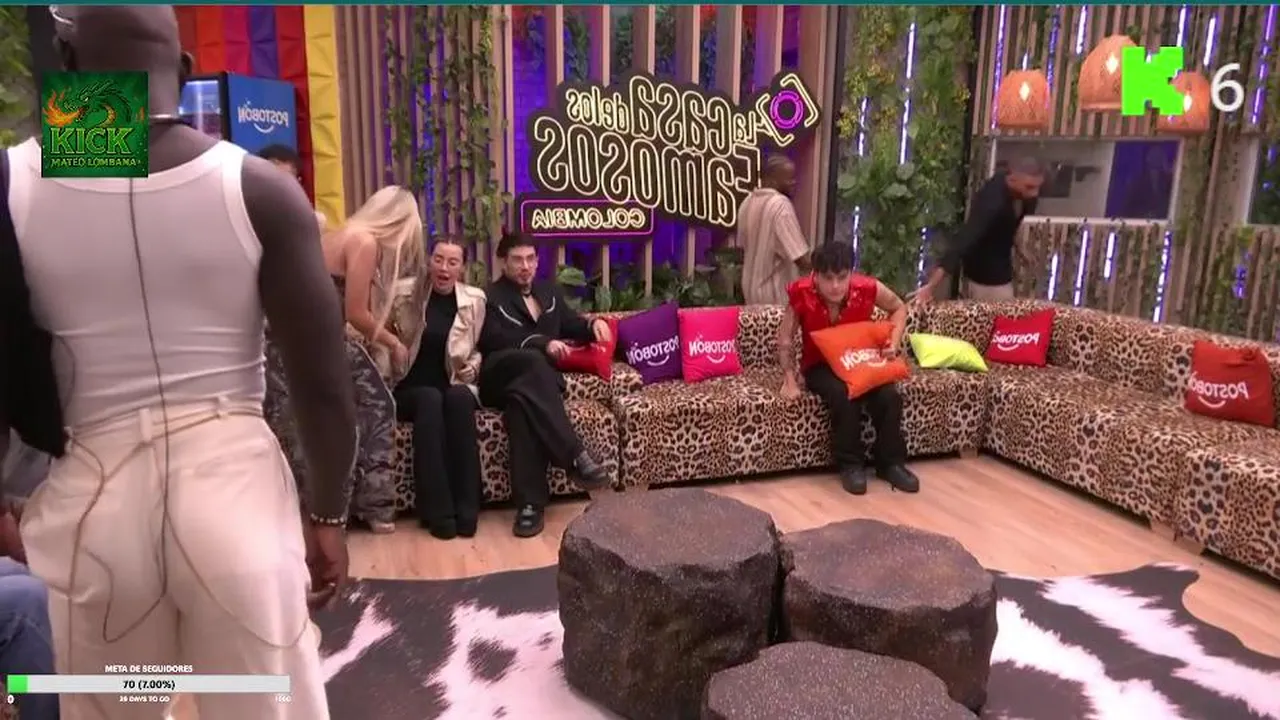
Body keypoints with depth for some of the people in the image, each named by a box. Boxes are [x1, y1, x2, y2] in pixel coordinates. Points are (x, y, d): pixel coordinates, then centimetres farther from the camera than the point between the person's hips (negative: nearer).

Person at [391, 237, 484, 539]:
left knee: (459, 398, -34)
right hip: (411, 388, -1)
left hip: (455, 386, 1)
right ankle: (438, 511, -31)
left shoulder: (474, 299, 5)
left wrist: (473, 367, -2)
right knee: (430, 399, -35)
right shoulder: (410, 295, 0)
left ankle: (466, 508, -30)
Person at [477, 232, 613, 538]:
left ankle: (530, 502, -44)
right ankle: (576, 456, -46)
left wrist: (593, 323, 8)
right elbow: (495, 340, -12)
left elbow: (571, 324, 33)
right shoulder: (490, 297, 5)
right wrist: (543, 343, -26)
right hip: (499, 381, -3)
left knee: (522, 399, -37)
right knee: (532, 359, -39)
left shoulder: (550, 291, 24)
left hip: (537, 380, 3)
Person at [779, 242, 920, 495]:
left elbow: (899, 308, 3)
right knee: (844, 396, -32)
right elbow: (785, 339, -8)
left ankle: (890, 463, -2)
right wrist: (790, 378, -15)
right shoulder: (802, 294, -23)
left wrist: (894, 342, -10)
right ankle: (850, 464, -12)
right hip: (820, 366, -2)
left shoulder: (868, 288, -20)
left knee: (889, 396, -24)